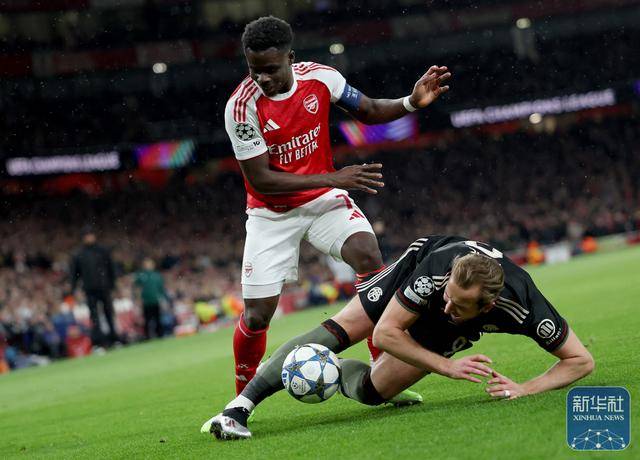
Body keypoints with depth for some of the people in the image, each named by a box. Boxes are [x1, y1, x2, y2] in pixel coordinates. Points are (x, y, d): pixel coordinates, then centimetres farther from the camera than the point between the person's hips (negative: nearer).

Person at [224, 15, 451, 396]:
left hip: (324, 199, 2)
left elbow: (368, 111, 6)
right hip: (271, 215, -2)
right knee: (257, 315, -5)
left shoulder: (320, 77, -12)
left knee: (369, 255, -24)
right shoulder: (242, 106, -23)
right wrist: (334, 178, -25)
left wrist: (412, 103, -14)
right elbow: (260, 180, -22)